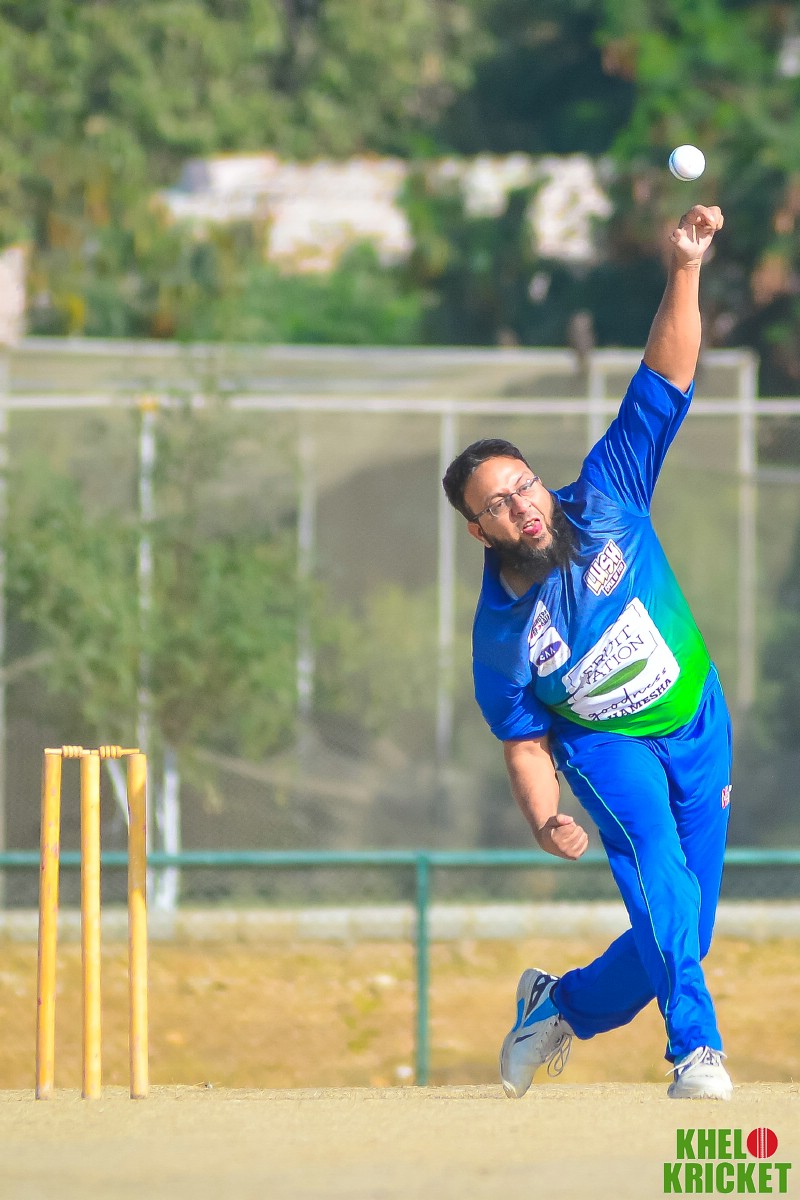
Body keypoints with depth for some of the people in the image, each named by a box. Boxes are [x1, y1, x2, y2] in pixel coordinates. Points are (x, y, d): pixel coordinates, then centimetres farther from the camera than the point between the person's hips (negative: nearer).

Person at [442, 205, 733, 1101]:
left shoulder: (606, 501, -14)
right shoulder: (501, 632, -15)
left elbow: (665, 383, -19)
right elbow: (524, 742, -6)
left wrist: (683, 271, -30)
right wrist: (544, 821, -25)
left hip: (697, 730, 3)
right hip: (602, 746, -3)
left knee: (675, 939, 2)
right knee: (657, 865, -32)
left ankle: (564, 1003, 29)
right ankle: (695, 1051, -37)